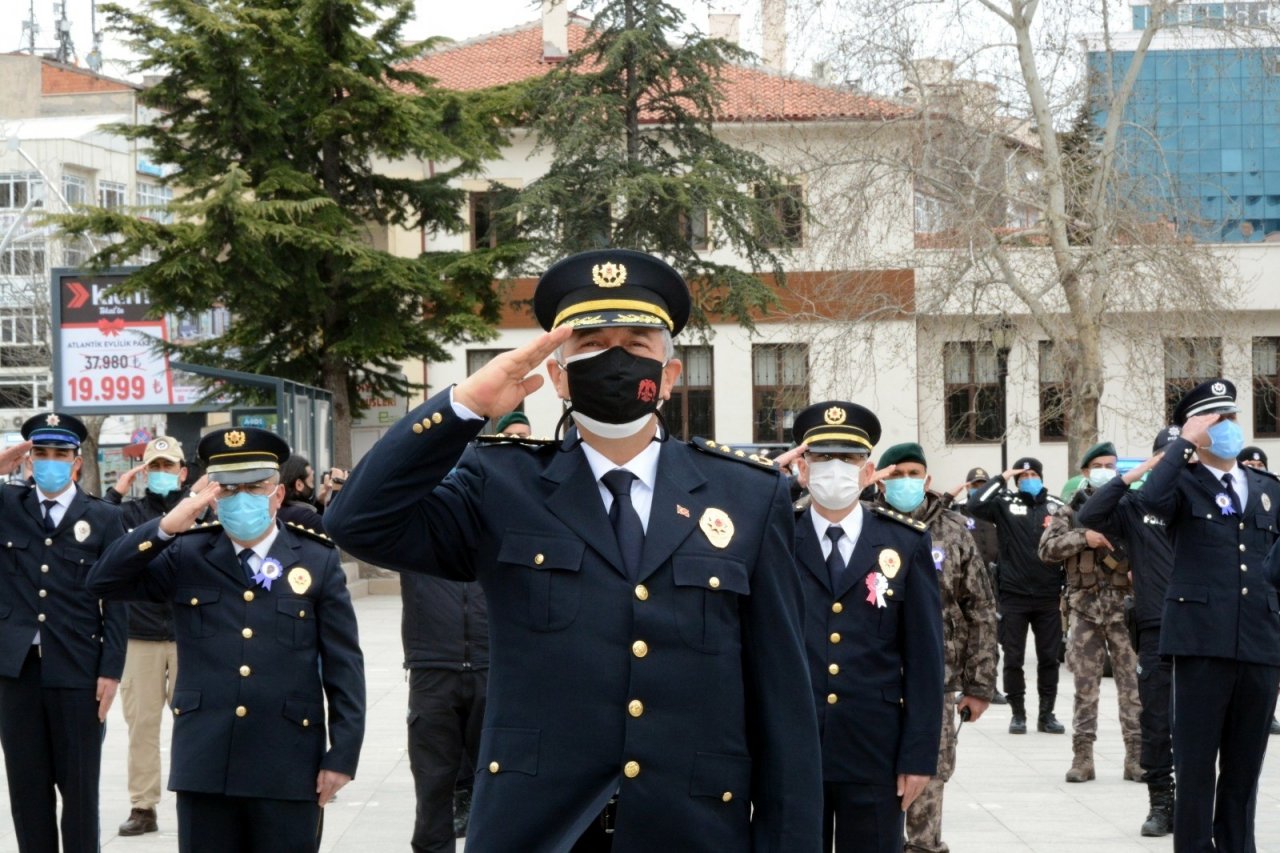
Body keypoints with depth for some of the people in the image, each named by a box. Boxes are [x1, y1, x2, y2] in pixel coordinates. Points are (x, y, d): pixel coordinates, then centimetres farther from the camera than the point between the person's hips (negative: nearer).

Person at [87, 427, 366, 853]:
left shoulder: (318, 561, 2)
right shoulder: (187, 555, 6)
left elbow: (344, 667, 2)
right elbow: (104, 581, -1)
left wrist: (342, 755, -4)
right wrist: (165, 528, -12)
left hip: (287, 767, -1)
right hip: (205, 764, 1)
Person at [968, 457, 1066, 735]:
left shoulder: (1057, 507, 6)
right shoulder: (1005, 504, 0)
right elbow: (975, 505, -17)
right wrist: (1001, 478, -12)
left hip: (1048, 596, 2)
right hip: (1014, 595, -2)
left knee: (1049, 657, 6)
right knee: (1013, 658, 2)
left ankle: (1047, 714, 15)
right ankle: (1018, 713, 12)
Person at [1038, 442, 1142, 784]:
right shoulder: (1070, 512, 8)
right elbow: (1047, 548, -4)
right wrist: (1084, 537, -15)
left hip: (1125, 605, 0)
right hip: (1085, 607, 0)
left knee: (1133, 681, 0)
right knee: (1085, 685, 3)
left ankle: (1136, 755, 3)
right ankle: (1083, 756, 6)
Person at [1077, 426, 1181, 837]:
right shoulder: (1136, 505, 4)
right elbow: (1088, 516, -10)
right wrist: (1131, 476, -14)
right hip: (1155, 630, 0)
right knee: (1156, 724, 6)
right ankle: (1160, 804, 16)